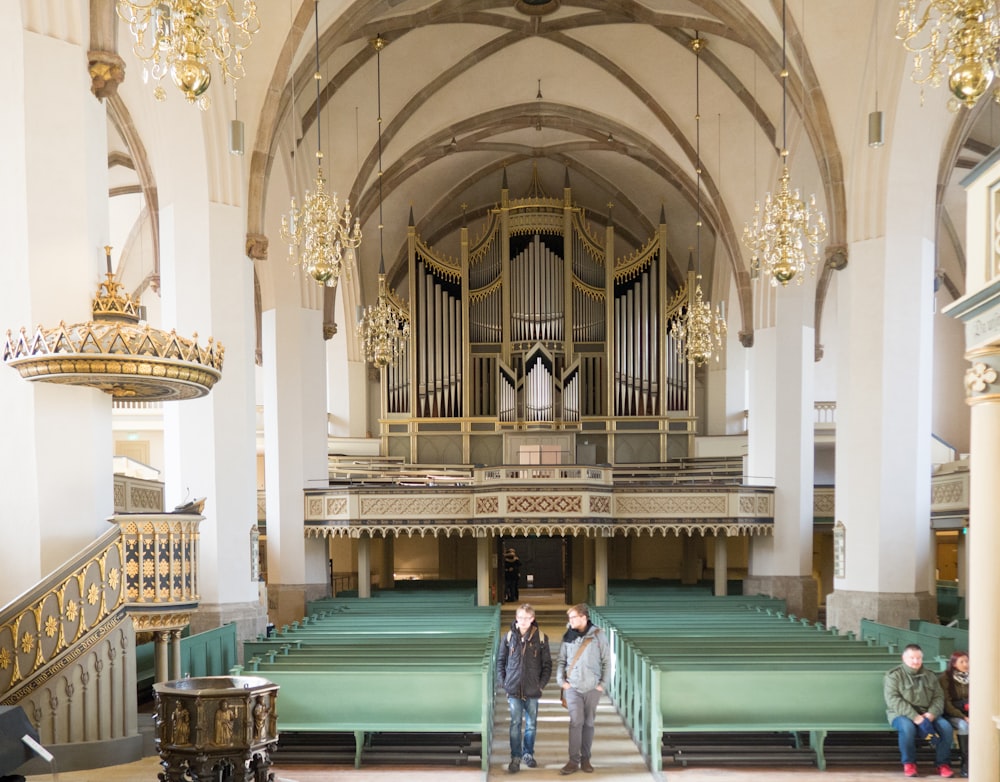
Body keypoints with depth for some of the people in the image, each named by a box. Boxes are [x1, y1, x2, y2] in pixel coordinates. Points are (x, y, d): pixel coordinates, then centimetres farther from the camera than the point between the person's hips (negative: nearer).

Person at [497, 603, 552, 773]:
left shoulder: (541, 638, -2)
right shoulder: (509, 636, 2)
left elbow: (547, 663, 2)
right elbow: (501, 660, 9)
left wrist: (542, 683, -4)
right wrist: (502, 682, 1)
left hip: (532, 690, 0)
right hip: (514, 689, 0)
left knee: (531, 724, 9)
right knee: (515, 724, -1)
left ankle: (528, 754, 25)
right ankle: (515, 758, 5)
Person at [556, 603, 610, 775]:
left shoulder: (598, 636, -4)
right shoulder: (568, 636, 2)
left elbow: (606, 662, 0)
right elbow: (562, 660, 8)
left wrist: (603, 684, -4)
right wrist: (561, 680, -3)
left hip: (592, 688, 0)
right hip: (573, 687, 0)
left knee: (589, 723, 7)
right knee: (576, 722, -7)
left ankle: (585, 758, 18)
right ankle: (573, 761, -3)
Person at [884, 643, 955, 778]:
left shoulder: (930, 676, 14)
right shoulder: (894, 675, -1)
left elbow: (939, 697, 8)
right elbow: (893, 700, -12)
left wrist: (931, 714, -14)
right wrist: (915, 717, -23)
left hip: (927, 715, 4)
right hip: (902, 714, -4)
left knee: (946, 726, -24)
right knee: (907, 727, -37)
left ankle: (943, 764, -10)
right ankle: (909, 764, -16)